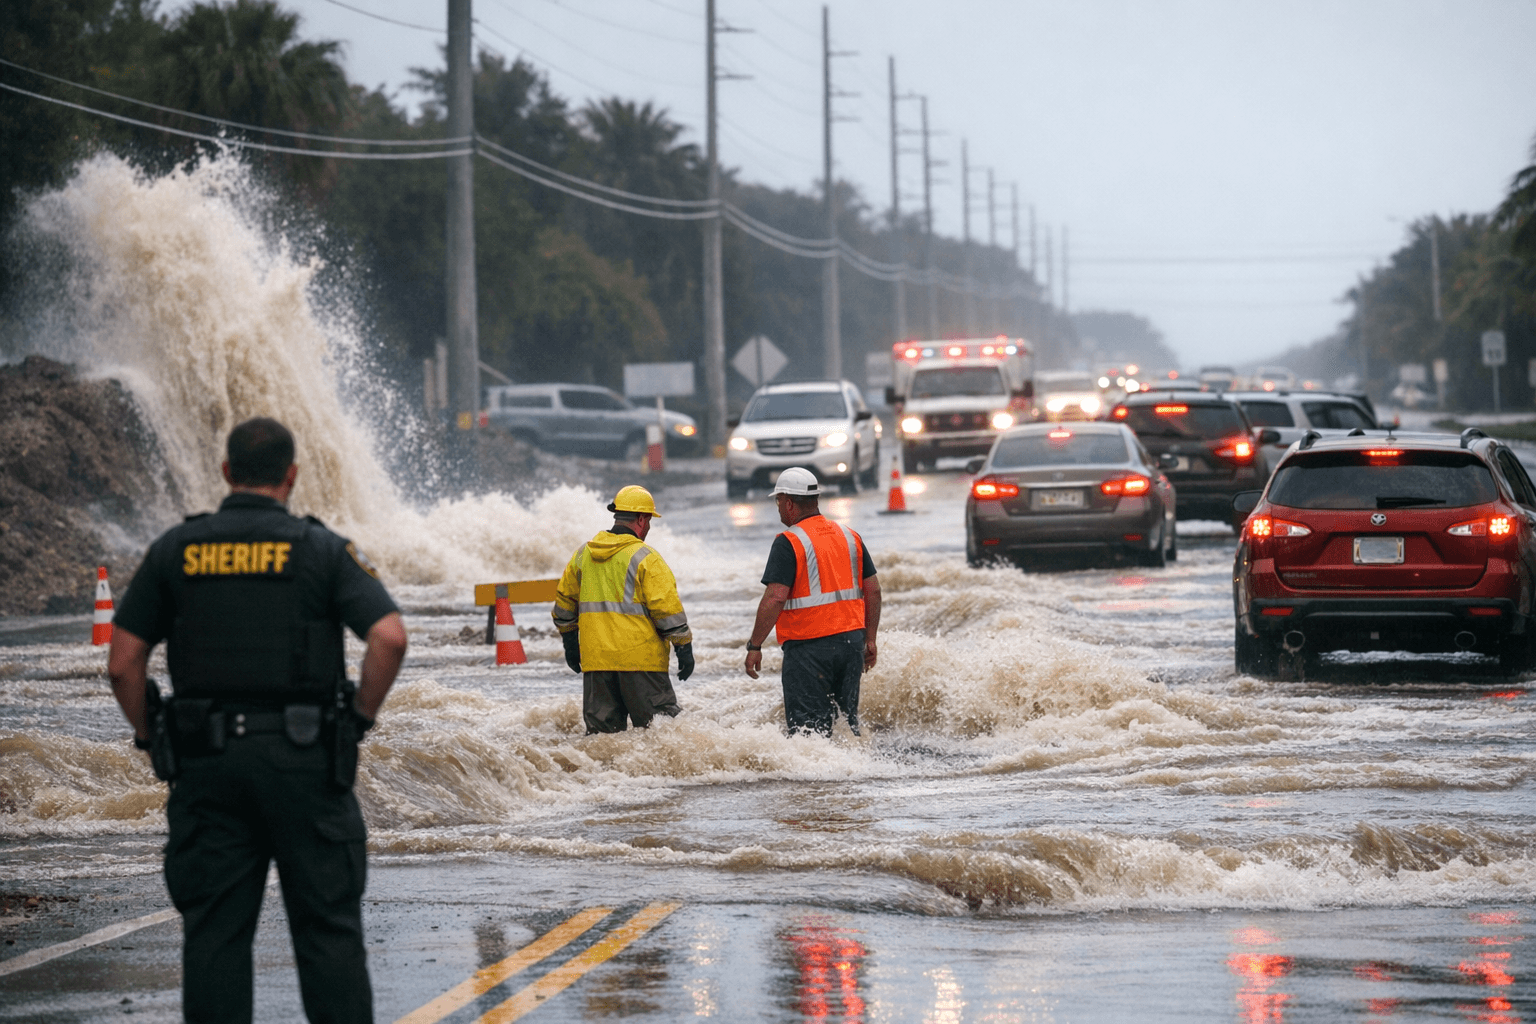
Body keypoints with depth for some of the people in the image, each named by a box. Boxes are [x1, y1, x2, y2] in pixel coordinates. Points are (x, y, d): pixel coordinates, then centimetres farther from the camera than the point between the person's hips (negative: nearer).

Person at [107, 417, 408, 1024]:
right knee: (327, 925, 4)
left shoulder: (176, 549, 6)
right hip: (303, 757, -2)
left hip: (207, 762, 2)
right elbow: (390, 637, -12)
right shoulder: (321, 549, 0)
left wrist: (150, 738, 12)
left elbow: (123, 661, 2)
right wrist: (360, 719, 0)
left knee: (214, 929, 5)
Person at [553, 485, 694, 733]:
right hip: (639, 657, -5)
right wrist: (684, 647, -4)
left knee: (602, 726, 9)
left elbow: (564, 601, 21)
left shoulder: (583, 554, 12)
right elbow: (667, 606, -11)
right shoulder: (644, 558, -8)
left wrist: (570, 645, 30)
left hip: (595, 657, 5)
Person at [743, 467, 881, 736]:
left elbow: (775, 598, -18)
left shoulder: (789, 542, -11)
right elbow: (873, 590, 12)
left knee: (808, 728, -3)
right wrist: (870, 639, 18)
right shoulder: (850, 536, 10)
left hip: (810, 646, -6)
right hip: (851, 641, 6)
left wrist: (754, 646, -12)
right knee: (848, 720, 16)